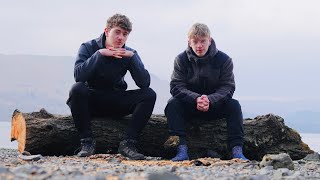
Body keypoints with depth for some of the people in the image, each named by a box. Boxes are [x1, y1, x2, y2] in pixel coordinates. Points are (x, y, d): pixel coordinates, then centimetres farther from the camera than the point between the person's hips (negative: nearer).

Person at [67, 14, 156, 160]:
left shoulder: (129, 54, 0)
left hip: (116, 103, 3)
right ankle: (87, 141, -24)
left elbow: (144, 83, -14)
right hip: (91, 102, -2)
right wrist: (99, 54, -27)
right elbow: (78, 76, -25)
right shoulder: (88, 47, -6)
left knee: (149, 94, -19)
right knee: (77, 88, -35)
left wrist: (132, 57, -22)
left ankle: (128, 143, -22)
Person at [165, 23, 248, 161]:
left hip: (215, 106, 0)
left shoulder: (224, 60, -9)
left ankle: (237, 150, -32)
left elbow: (227, 87, -14)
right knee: (173, 104, -29)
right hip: (189, 106, 0)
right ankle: (181, 149, -37)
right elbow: (176, 87, -15)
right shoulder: (181, 60, -8)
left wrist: (210, 100, -34)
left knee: (234, 105, -27)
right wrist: (196, 99, -34)